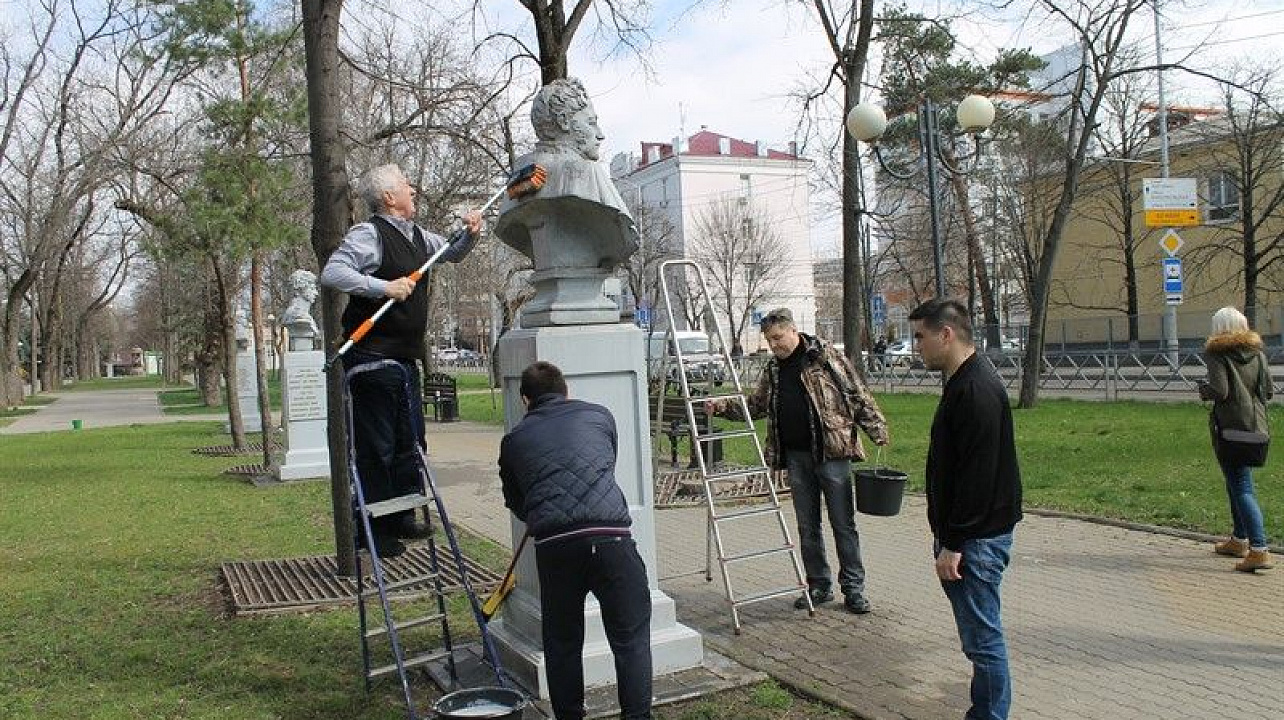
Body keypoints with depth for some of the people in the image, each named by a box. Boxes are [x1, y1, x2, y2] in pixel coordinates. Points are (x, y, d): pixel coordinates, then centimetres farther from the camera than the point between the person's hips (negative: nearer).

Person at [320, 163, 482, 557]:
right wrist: (384, 286, -26)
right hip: (372, 357, -9)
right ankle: (373, 529, 8)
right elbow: (331, 273, -21)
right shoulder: (369, 233, -11)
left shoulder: (416, 236, 15)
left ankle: (402, 517, 27)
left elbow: (453, 253, 31)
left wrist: (470, 233, 11)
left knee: (410, 441, 15)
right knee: (375, 446, -2)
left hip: (405, 358, 9)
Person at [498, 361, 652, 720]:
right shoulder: (599, 415, 19)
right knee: (630, 639, 10)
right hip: (610, 536, -1)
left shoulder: (514, 439, 19)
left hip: (553, 544, 1)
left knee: (562, 642, 18)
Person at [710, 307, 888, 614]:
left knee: (843, 523, 1)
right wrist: (724, 406, 7)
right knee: (807, 526, 11)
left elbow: (858, 394, -4)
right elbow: (755, 404, 21)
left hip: (831, 452, -5)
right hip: (796, 456, 6)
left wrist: (877, 430, -10)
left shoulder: (826, 356, -4)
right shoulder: (773, 369, 12)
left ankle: (853, 588, 11)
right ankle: (819, 586, 23)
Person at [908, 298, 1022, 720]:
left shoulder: (977, 390, -19)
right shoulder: (961, 384, 13)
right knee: (977, 631, 17)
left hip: (978, 539, -10)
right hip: (962, 534, 10)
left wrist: (954, 543, -20)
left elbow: (977, 476, -23)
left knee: (982, 637, -1)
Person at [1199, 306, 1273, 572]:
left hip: (1230, 427, -7)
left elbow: (1219, 391, -19)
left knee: (1242, 488, -6)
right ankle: (1239, 540, 32)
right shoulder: (1257, 352, 8)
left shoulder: (1216, 354, -10)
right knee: (1236, 482, 21)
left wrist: (1204, 390, 1)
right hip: (1256, 426, 7)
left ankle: (1259, 550, -14)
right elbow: (1267, 390, 6)